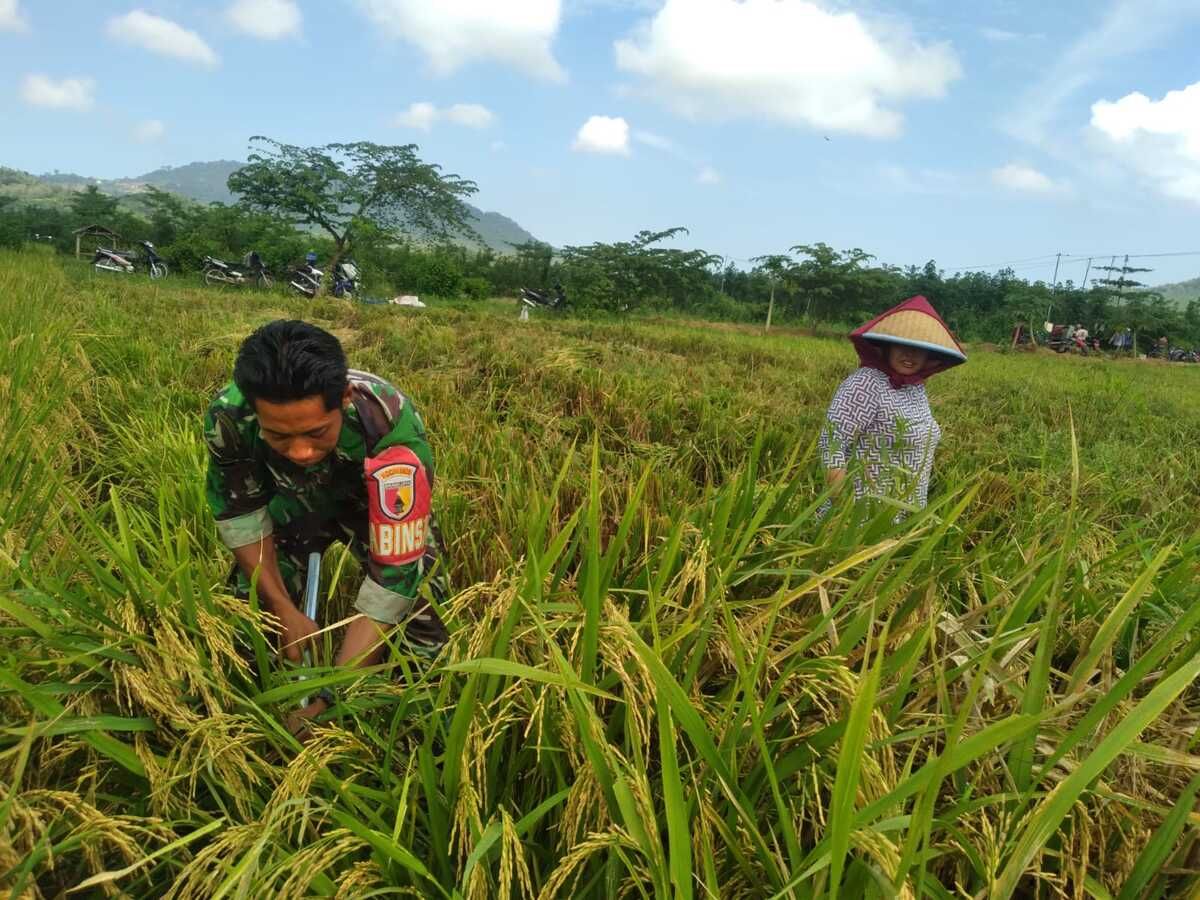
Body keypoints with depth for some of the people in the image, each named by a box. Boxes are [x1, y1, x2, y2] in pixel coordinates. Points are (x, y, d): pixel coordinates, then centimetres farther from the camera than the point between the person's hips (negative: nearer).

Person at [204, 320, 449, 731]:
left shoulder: (392, 431, -43)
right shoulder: (229, 416, -33)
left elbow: (395, 573, -40)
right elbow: (240, 513, -14)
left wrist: (330, 697, -40)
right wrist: (283, 609, -15)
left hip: (378, 505, -2)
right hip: (295, 502, 3)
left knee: (424, 635, -14)